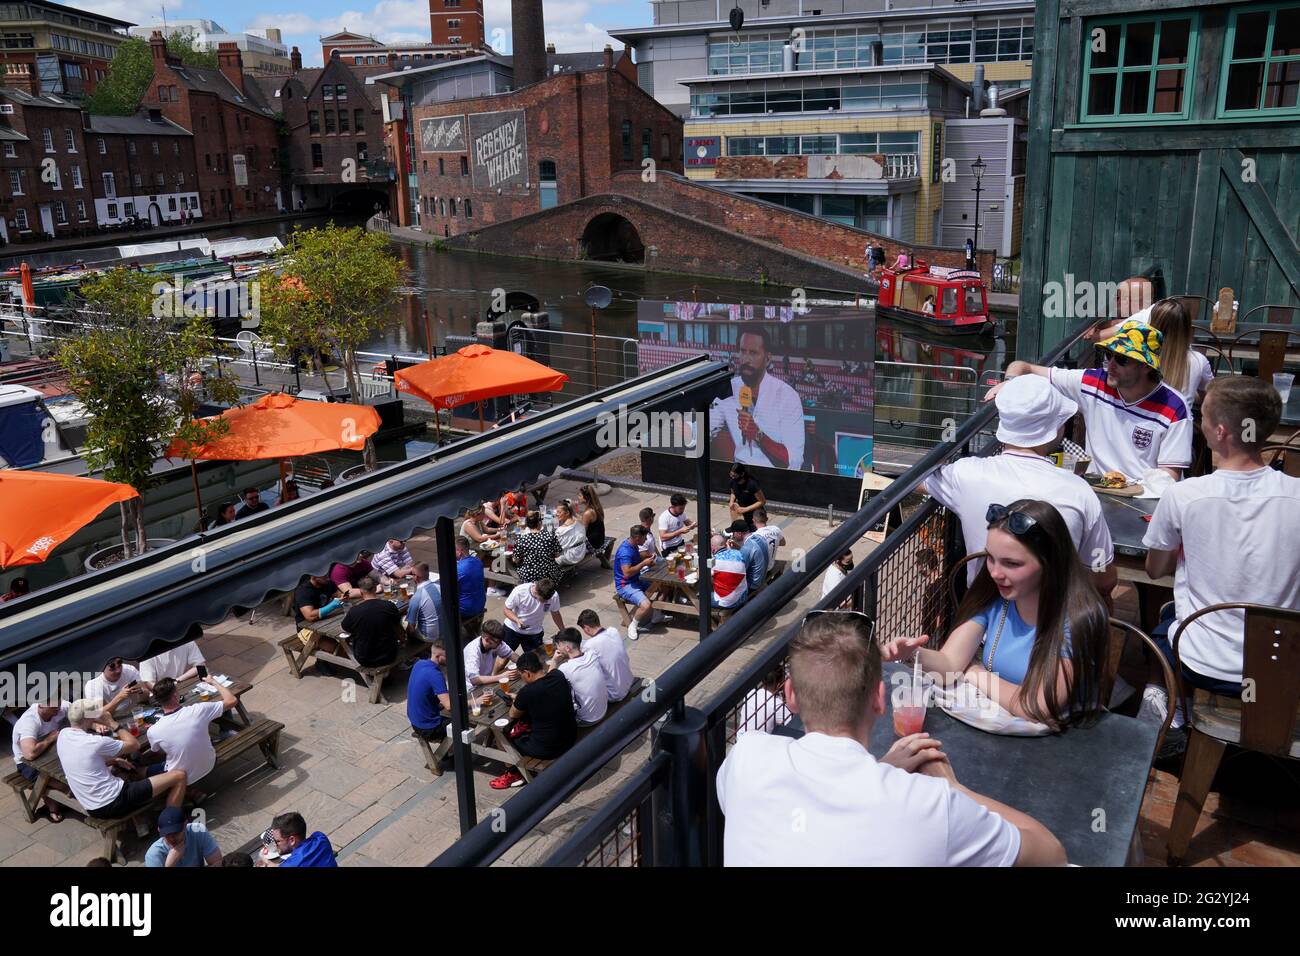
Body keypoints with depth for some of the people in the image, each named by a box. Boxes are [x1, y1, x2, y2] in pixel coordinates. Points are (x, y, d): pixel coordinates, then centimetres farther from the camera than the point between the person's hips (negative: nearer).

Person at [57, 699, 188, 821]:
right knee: (179, 776, -7)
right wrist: (112, 723, -2)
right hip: (113, 804, -9)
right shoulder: (95, 742, -21)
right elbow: (135, 745, -7)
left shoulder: (63, 734, 2)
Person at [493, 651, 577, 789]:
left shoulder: (527, 692, -24)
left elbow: (513, 715, -3)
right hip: (570, 738, 6)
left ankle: (513, 774, 33)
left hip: (548, 749, -6)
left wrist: (516, 701, 16)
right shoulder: (559, 676, -8)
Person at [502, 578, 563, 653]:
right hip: (512, 629, -1)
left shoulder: (554, 597, -24)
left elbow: (555, 614, -4)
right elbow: (507, 610, -16)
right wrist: (517, 620, -35)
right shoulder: (519, 591, -29)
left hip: (534, 634, 1)